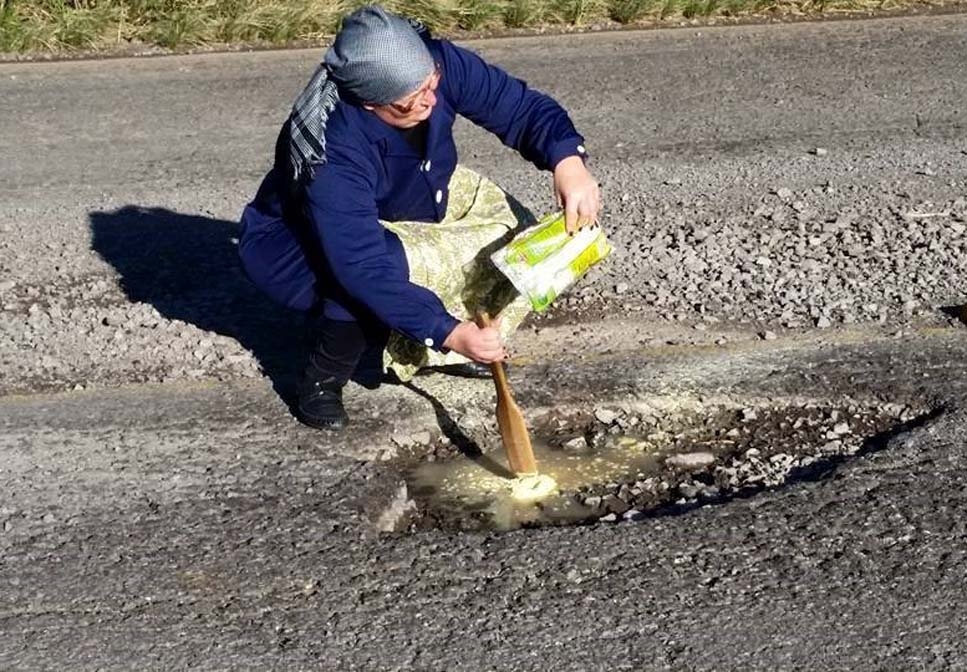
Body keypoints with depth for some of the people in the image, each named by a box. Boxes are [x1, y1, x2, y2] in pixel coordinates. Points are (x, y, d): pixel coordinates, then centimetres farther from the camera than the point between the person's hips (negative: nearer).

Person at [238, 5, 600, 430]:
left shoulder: (437, 63, -27)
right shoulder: (332, 151, -41)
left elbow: (520, 107, -18)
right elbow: (364, 266, -44)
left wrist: (567, 159, -38)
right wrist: (447, 332, -48)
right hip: (299, 243, -7)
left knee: (517, 233, -7)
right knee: (374, 275, -40)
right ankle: (322, 380, -11)